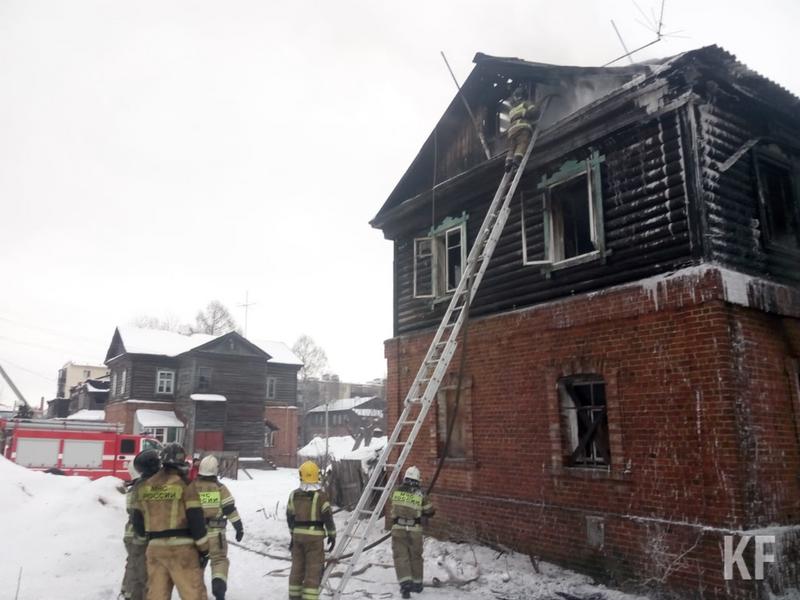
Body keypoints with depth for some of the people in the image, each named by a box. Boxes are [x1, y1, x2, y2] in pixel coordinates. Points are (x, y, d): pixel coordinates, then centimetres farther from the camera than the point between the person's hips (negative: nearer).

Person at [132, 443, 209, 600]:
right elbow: (196, 520, -10)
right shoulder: (185, 485, -9)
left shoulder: (144, 487, 8)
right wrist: (204, 549, -1)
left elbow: (138, 522, 13)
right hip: (181, 549, -5)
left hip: (155, 549, 5)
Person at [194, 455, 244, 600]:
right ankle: (219, 586, -14)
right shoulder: (220, 488, -7)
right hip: (215, 533, -2)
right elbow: (230, 510, -6)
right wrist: (239, 528, 1)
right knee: (219, 560, 6)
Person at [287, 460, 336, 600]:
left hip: (298, 535, 5)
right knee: (313, 570, 1)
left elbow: (290, 516, 11)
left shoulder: (293, 495, 3)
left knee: (297, 568, 16)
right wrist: (332, 535, 2)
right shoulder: (320, 496, -12)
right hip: (315, 536, -5)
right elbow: (327, 517, -10)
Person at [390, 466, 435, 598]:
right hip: (415, 530, 0)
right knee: (415, 557, 17)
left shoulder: (396, 492, 0)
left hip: (398, 529, 0)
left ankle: (405, 582, -14)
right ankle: (417, 583, 28)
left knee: (401, 556, 1)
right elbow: (430, 512, 4)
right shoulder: (420, 494, -4)